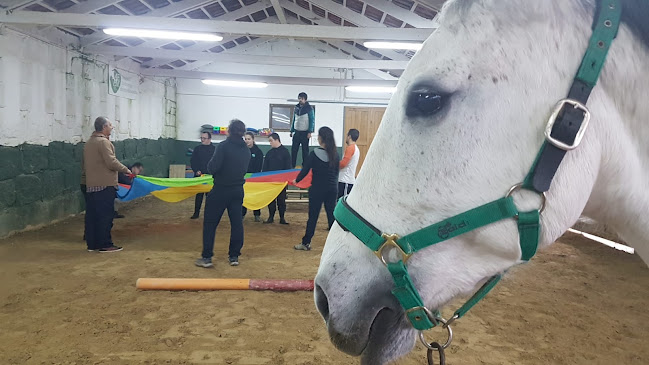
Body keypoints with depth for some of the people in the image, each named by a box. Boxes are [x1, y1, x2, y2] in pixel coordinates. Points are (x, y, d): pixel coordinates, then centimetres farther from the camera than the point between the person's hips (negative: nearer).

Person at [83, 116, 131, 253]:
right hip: (105, 185, -9)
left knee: (91, 215, 11)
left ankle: (92, 243, 17)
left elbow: (84, 166, 25)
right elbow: (111, 162, -19)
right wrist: (126, 169, -7)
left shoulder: (88, 143, 18)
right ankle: (105, 244, -2)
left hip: (90, 185, 9)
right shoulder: (103, 142, -12)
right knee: (105, 216, -4)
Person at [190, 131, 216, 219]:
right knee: (198, 194, 6)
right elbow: (192, 161, 7)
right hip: (199, 176, 2)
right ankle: (196, 213, 14)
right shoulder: (197, 148, 6)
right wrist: (196, 171, -6)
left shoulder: (214, 149, 0)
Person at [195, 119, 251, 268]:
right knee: (236, 222, 11)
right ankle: (234, 256, 16)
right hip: (238, 190, 5)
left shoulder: (223, 146, -16)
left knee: (210, 222, 5)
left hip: (221, 190, -5)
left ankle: (207, 257, 6)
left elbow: (213, 167, -22)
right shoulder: (246, 150, 4)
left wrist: (210, 167, -2)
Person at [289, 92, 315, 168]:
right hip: (296, 132, 5)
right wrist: (292, 130, 12)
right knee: (293, 150, 3)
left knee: (305, 150, 3)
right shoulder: (296, 108, 9)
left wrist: (310, 132, -15)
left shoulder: (309, 108, -6)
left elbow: (312, 120, -9)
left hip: (305, 132, -5)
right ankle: (292, 165, 10)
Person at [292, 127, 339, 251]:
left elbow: (305, 170, -8)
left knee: (313, 216, 4)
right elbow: (336, 171, 10)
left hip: (317, 189, -4)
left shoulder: (314, 154, -13)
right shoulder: (335, 154, -1)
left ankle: (306, 243, 12)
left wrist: (296, 180, 10)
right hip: (332, 188, 4)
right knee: (331, 215, 11)